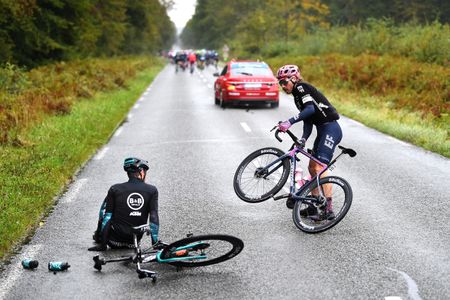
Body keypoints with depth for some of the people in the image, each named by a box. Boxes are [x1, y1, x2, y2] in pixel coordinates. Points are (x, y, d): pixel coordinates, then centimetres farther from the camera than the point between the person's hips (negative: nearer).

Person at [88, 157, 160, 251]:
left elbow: (106, 216, -4)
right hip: (134, 242, 3)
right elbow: (154, 217, -5)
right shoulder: (152, 191, -4)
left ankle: (101, 243, 20)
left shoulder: (115, 189, -6)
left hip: (115, 241, -3)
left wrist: (100, 239, 5)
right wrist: (155, 242, 2)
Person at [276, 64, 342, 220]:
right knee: (312, 167, 13)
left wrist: (290, 122, -33)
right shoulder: (297, 95, 18)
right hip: (323, 131, 10)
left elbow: (310, 109, -26)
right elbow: (308, 121, 12)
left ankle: (329, 209, -19)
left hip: (331, 129, -10)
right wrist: (303, 139, -3)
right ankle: (313, 206, 21)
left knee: (319, 168, -17)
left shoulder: (302, 87, -9)